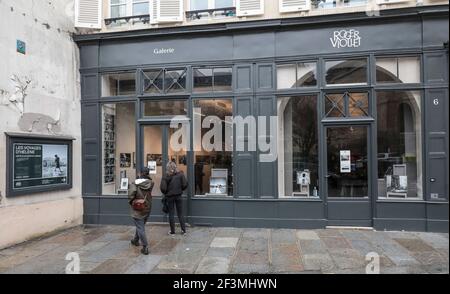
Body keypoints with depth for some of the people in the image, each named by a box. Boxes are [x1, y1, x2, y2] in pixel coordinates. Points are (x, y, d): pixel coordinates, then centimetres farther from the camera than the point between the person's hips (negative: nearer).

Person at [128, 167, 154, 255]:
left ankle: (145, 247, -1)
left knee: (140, 228, 1)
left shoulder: (136, 183, -16)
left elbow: (131, 195, -21)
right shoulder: (151, 184, -8)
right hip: (147, 208, 4)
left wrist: (131, 202, -4)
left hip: (137, 209, -4)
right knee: (141, 226, 24)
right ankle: (136, 240, 44)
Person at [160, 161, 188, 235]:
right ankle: (183, 230, 12)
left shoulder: (166, 176, -10)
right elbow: (185, 184, -7)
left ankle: (172, 231, 15)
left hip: (170, 197, -2)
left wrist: (166, 193, 7)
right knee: (180, 213, 11)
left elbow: (163, 188, -13)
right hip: (178, 196, 2)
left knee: (171, 214, 9)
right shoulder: (180, 174, -5)